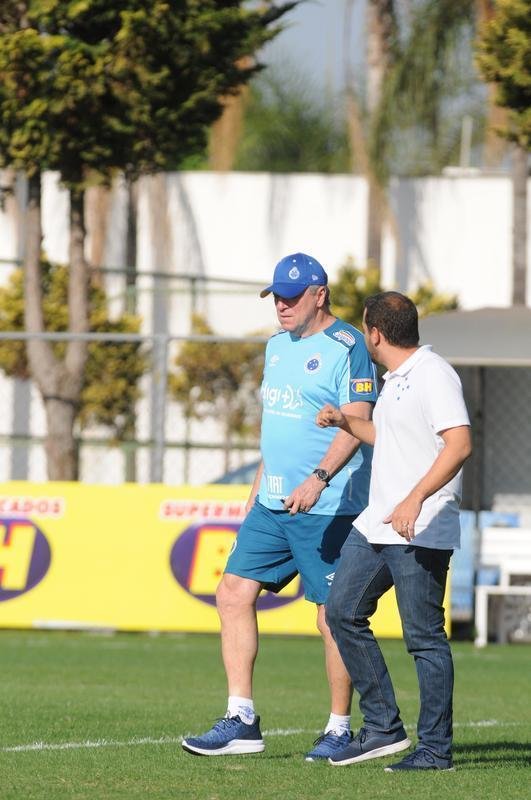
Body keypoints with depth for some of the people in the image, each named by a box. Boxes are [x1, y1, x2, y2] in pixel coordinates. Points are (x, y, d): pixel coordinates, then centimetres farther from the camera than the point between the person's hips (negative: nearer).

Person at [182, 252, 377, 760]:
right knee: (234, 593, 0)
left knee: (333, 615, -3)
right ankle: (241, 722, 1)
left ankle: (340, 729, 7)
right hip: (273, 505, 8)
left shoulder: (346, 348, -10)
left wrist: (319, 478, -32)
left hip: (328, 509, -8)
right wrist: (258, 486, 24)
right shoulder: (277, 346, 16)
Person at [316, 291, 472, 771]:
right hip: (377, 524, 10)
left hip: (422, 530, -10)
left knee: (424, 636, -7)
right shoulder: (395, 380, 17)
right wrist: (346, 423, 33)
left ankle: (436, 749, -1)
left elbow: (460, 443, -25)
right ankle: (383, 728, 14)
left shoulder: (433, 375, -14)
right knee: (343, 611, 9)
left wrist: (416, 499, -33)